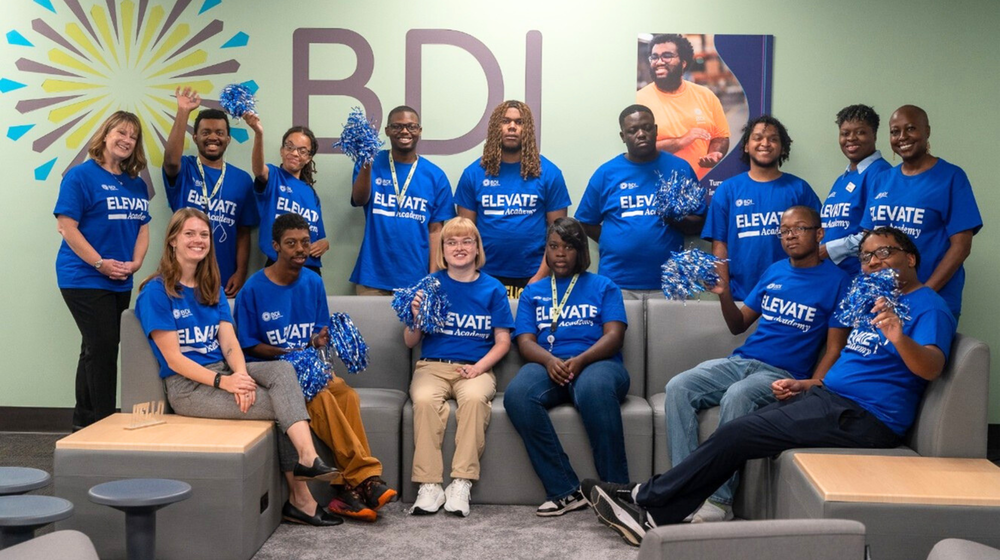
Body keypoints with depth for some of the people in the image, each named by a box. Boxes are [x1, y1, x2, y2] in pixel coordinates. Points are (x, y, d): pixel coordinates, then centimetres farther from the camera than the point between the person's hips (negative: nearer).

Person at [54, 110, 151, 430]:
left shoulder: (137, 184, 13)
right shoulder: (81, 176, -7)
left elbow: (142, 228, 13)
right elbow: (67, 226, -13)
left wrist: (135, 263, -5)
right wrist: (101, 264, -17)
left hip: (121, 283, 7)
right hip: (85, 279, -7)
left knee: (97, 349, 12)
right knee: (102, 347, -8)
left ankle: (84, 423, 22)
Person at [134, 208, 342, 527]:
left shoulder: (212, 288, 16)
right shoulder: (156, 292, -5)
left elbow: (229, 342, 4)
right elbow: (173, 358, -12)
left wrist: (241, 374, -19)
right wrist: (223, 381, -25)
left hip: (223, 371, 6)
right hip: (187, 384, -6)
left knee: (283, 370, -25)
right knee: (283, 407, -23)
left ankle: (308, 458, -36)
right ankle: (300, 498, -19)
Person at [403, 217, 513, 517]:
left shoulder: (493, 288, 9)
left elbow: (502, 341, 7)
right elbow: (410, 342, 11)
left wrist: (479, 367, -10)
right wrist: (416, 318, -11)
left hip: (476, 369, 0)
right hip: (432, 366, 0)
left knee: (475, 398, -35)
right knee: (424, 400, -34)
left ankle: (462, 484, -31)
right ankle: (429, 486, -30)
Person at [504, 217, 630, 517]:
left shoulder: (603, 287, 19)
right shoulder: (532, 292, 24)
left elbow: (614, 335, 4)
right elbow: (525, 341, 10)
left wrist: (580, 360, -17)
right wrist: (549, 360, -15)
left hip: (596, 363, -2)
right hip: (548, 366, 2)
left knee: (595, 389, -40)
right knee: (517, 395, -34)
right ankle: (565, 490, -29)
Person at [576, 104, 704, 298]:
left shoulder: (679, 168, 5)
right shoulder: (606, 173, 5)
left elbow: (699, 223, 7)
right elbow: (586, 223, 10)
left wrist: (677, 220, -13)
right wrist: (619, 244, 0)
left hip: (669, 284, 0)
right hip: (617, 284, 0)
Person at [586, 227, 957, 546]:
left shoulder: (928, 306, -8)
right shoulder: (870, 300, 21)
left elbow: (931, 369, -25)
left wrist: (900, 337, -46)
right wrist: (805, 385, 13)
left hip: (863, 417, -9)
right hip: (828, 397, 9)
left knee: (735, 435, -13)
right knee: (736, 436, -5)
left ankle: (647, 497, -3)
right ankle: (656, 515, -5)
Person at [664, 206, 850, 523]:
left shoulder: (836, 280, 3)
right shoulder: (774, 271, 19)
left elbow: (835, 349, -2)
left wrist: (813, 386, -19)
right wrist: (724, 294, 1)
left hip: (785, 375, -5)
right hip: (739, 362, 6)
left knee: (737, 397, -37)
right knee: (678, 388, -20)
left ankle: (719, 501, -31)